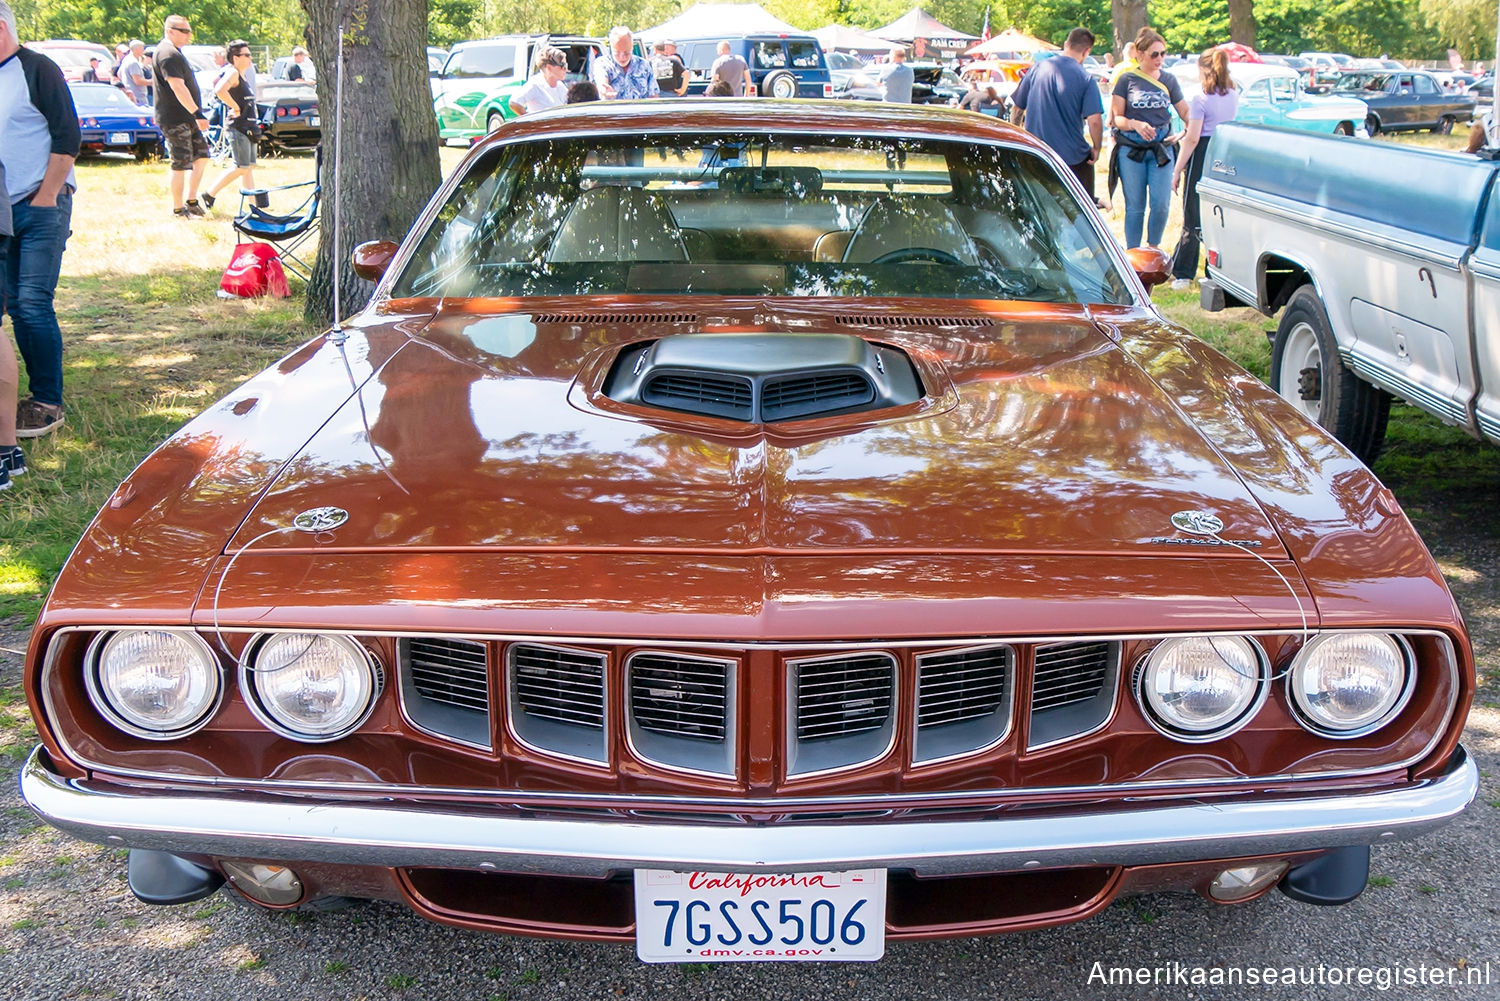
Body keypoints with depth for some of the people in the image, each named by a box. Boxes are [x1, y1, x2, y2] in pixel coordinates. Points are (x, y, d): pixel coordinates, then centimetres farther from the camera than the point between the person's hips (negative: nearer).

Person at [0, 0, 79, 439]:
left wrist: (46, 197, -12)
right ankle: (39, 393, 15)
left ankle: (49, 403, -3)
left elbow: (67, 136, -10)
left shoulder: (37, 69, -5)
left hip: (41, 208, -7)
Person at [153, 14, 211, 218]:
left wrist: (196, 113, 24)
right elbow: (178, 87, -26)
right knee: (181, 164, -4)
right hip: (174, 120, -10)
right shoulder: (168, 54, -17)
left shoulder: (173, 51, 17)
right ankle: (178, 209, 5)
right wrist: (197, 113, -29)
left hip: (187, 118, 10)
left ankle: (192, 201, 20)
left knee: (202, 157, 12)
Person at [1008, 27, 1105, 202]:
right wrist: (1096, 148, -3)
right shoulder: (1085, 78, -10)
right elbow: (1094, 120, -19)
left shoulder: (1037, 68, 2)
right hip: (1074, 158, -4)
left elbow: (1017, 109, 9)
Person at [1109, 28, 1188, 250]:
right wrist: (1135, 124, -20)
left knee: (1161, 203, -6)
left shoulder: (1169, 80, 10)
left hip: (1162, 146, 2)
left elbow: (1185, 112, 13)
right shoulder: (1127, 79, 1)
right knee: (1135, 205, 2)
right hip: (1131, 148, -2)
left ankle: (1153, 246, 16)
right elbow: (1116, 117, -1)